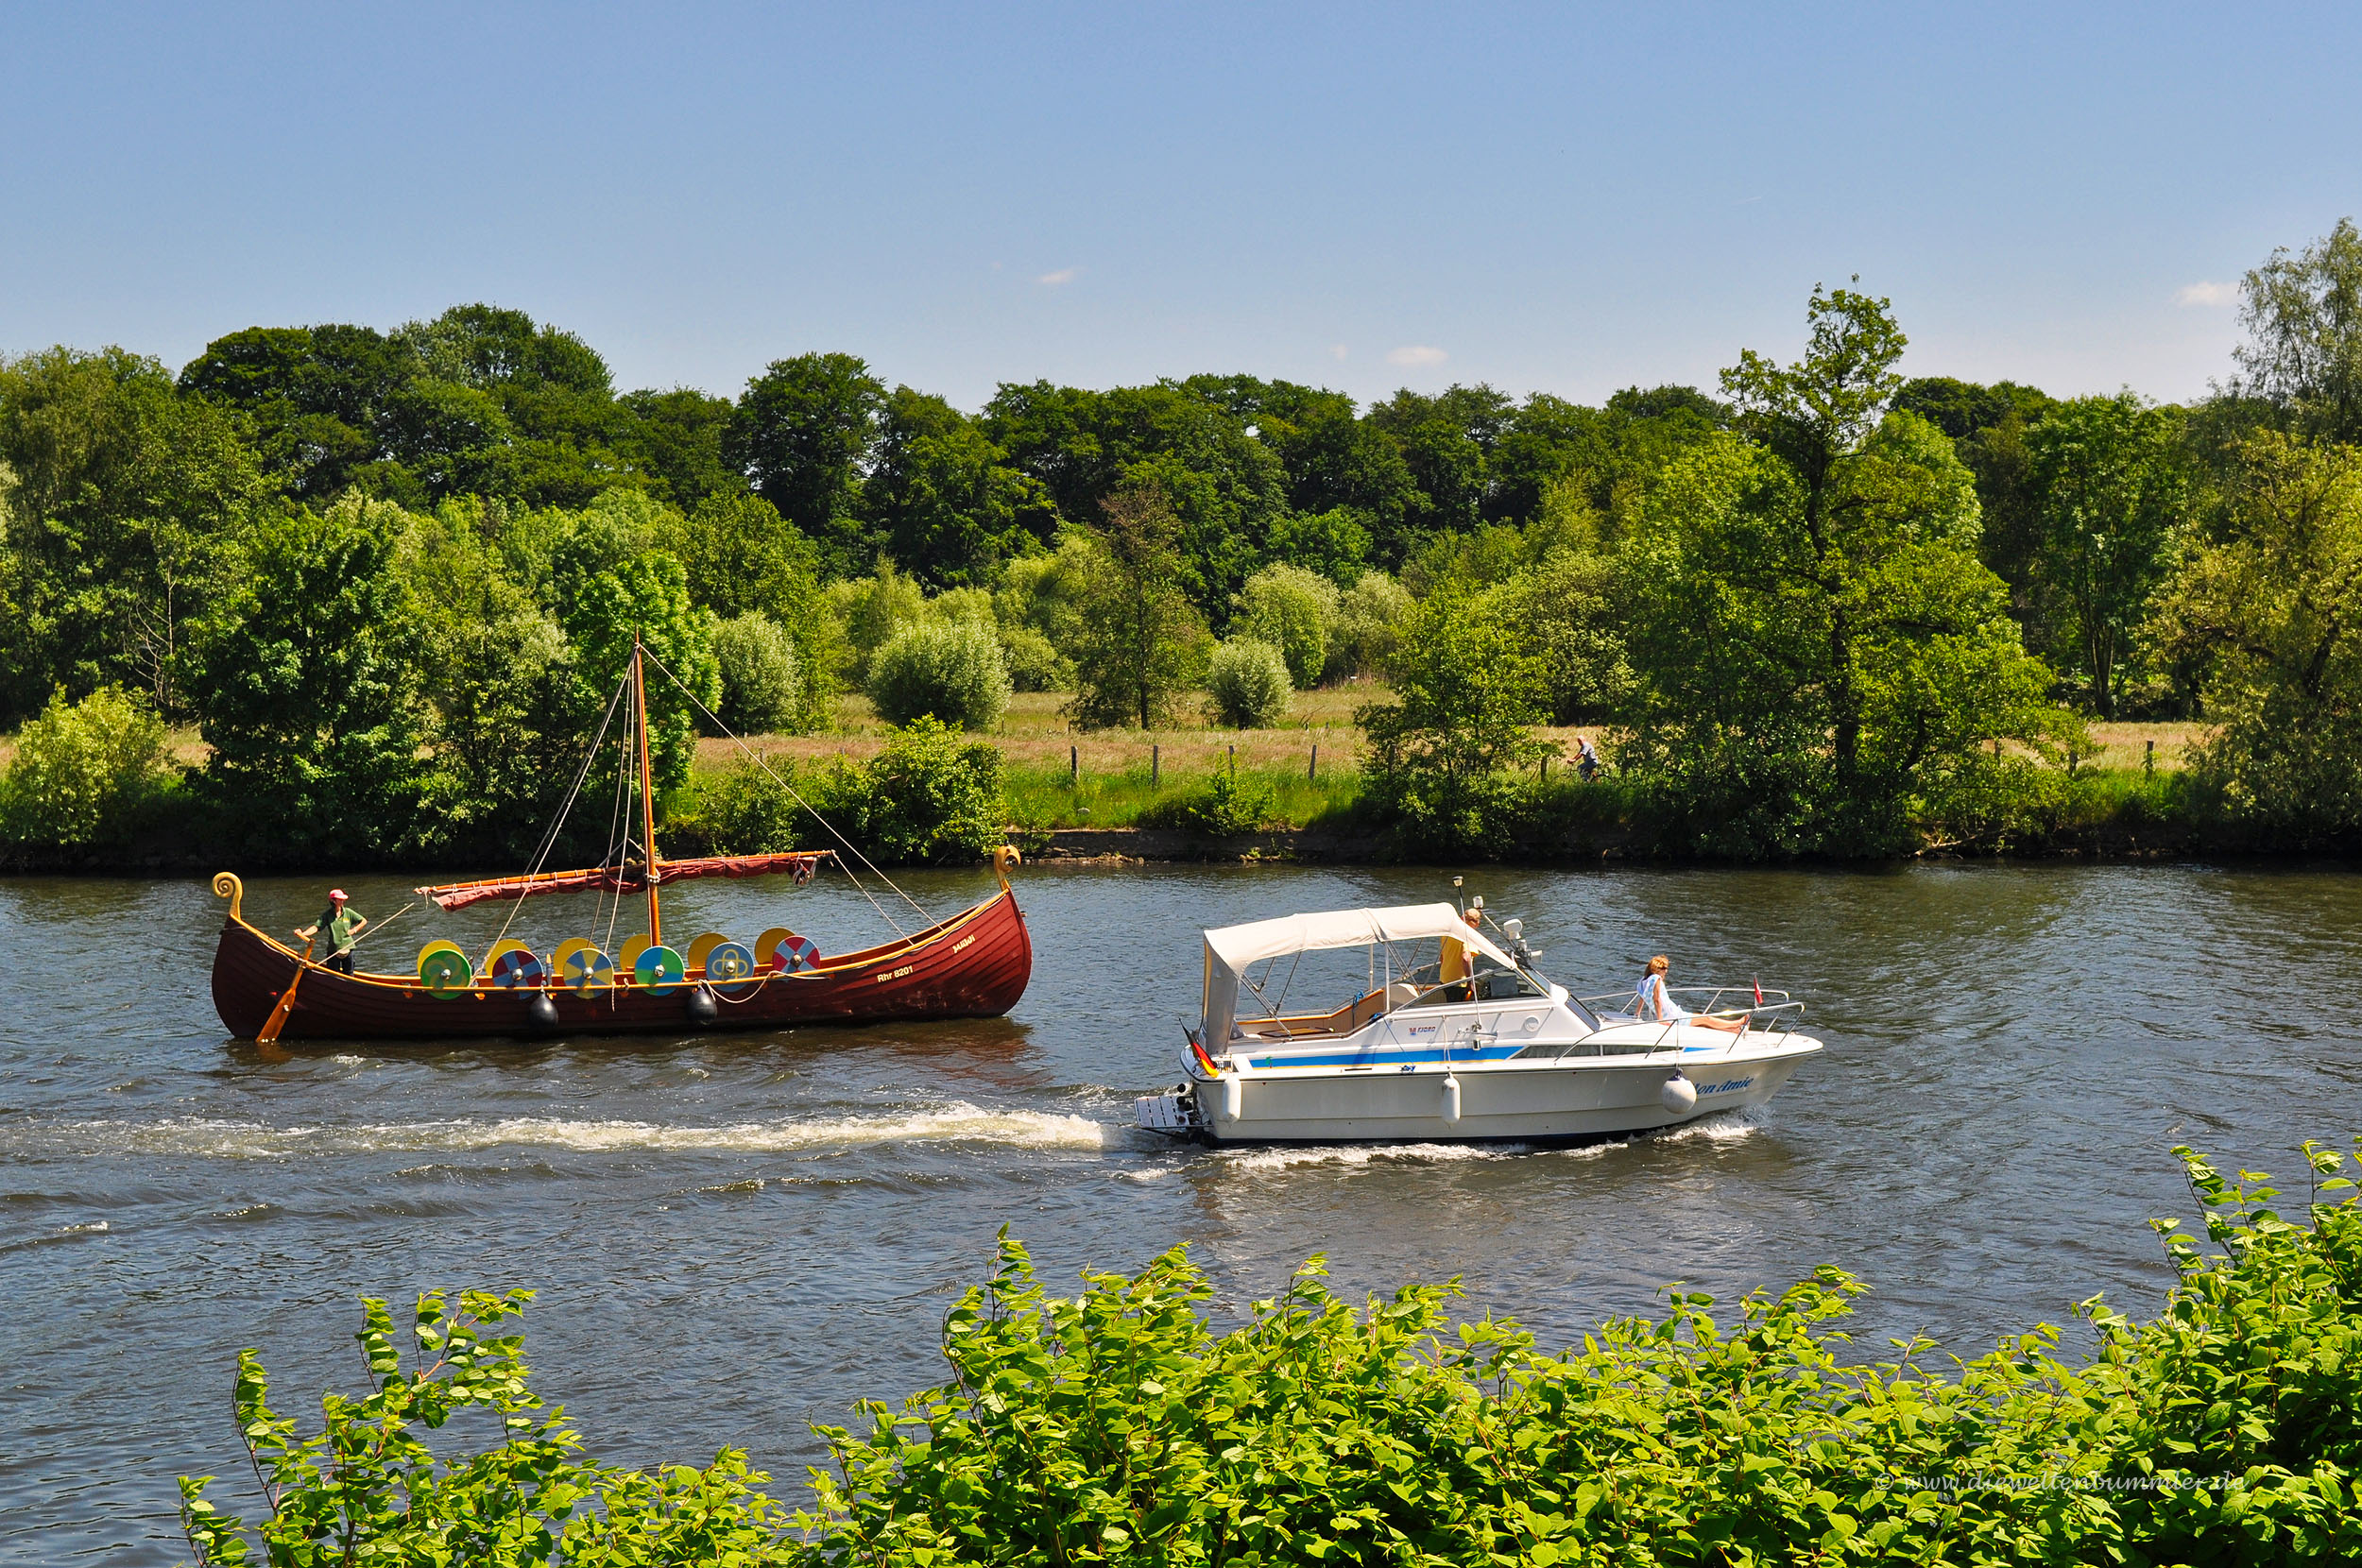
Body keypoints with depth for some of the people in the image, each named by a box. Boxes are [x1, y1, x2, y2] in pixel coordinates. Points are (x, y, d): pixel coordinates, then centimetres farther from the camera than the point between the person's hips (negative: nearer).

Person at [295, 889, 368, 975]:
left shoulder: (348, 912, 1)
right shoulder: (327, 914, -2)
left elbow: (364, 921, 10)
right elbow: (316, 927, -11)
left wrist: (354, 930, -3)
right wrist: (302, 933, -25)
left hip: (347, 948, 1)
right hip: (333, 949, -1)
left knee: (349, 975, 4)